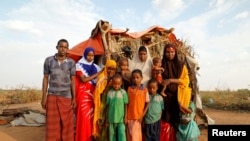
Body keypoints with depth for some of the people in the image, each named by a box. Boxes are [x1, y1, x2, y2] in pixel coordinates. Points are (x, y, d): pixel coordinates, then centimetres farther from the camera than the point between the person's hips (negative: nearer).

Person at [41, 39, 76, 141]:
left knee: (67, 124, 4)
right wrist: (44, 97, 0)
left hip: (66, 97, 0)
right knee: (52, 123, 4)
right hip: (52, 96, 0)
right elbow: (45, 79, 4)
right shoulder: (49, 60, 1)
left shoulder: (71, 62, 0)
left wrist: (74, 98, -1)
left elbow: (72, 81, 3)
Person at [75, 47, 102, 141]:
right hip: (83, 94, -4)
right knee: (84, 117, -5)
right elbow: (83, 80, -11)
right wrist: (98, 73, -12)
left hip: (92, 94, 4)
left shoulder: (95, 67, 12)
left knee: (92, 117, 5)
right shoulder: (79, 65, 0)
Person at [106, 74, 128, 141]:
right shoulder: (109, 92, 1)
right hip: (111, 118, 3)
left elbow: (125, 105, -2)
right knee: (112, 135, 13)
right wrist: (107, 118, 7)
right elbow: (108, 106, 6)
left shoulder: (123, 92, -5)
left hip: (121, 118, -2)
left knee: (121, 134, -1)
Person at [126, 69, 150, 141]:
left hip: (139, 117, -1)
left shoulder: (145, 90, -5)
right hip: (130, 116, 1)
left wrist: (142, 115, -6)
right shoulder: (129, 89, -1)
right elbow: (127, 103, 2)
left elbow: (147, 103, 0)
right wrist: (125, 116, -1)